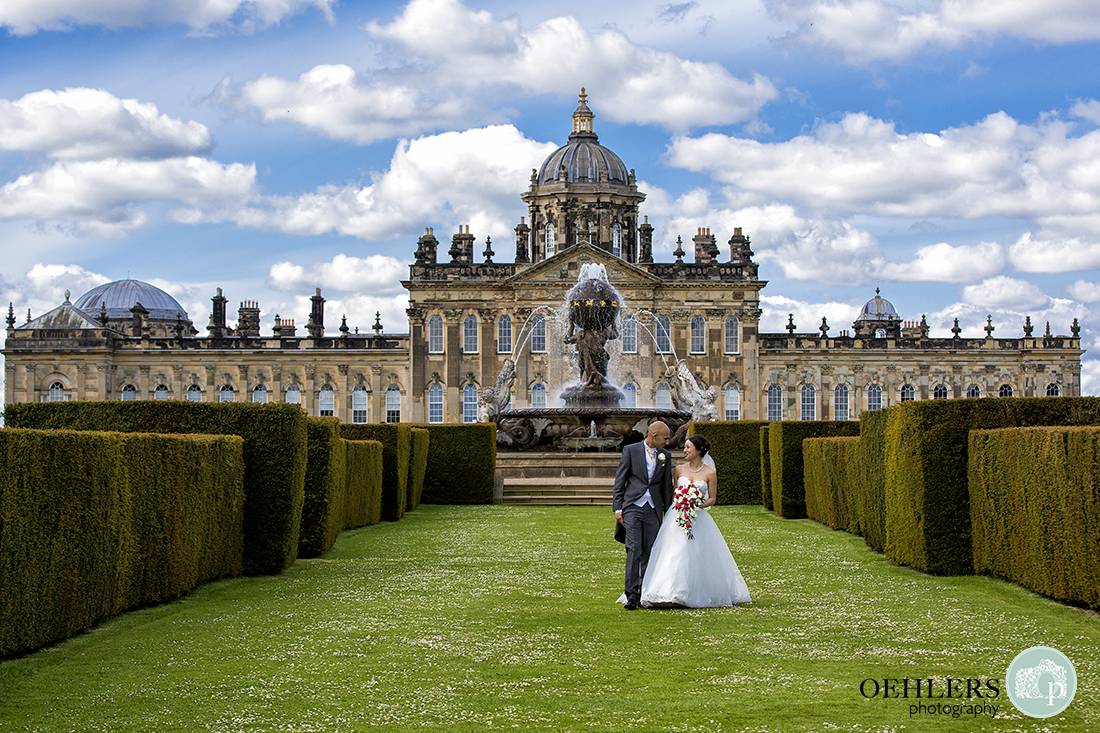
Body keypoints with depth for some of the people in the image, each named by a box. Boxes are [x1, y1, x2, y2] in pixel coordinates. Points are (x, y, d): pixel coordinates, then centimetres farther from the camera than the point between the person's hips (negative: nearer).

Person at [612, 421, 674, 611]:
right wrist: (617, 508, -4)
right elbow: (619, 481, 3)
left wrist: (668, 514, 14)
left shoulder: (665, 456, 12)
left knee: (650, 553, 2)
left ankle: (645, 595, 10)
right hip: (632, 507, -3)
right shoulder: (630, 451, 2)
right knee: (634, 550, -12)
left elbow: (667, 487, 17)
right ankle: (631, 595, -10)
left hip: (653, 509, 3)